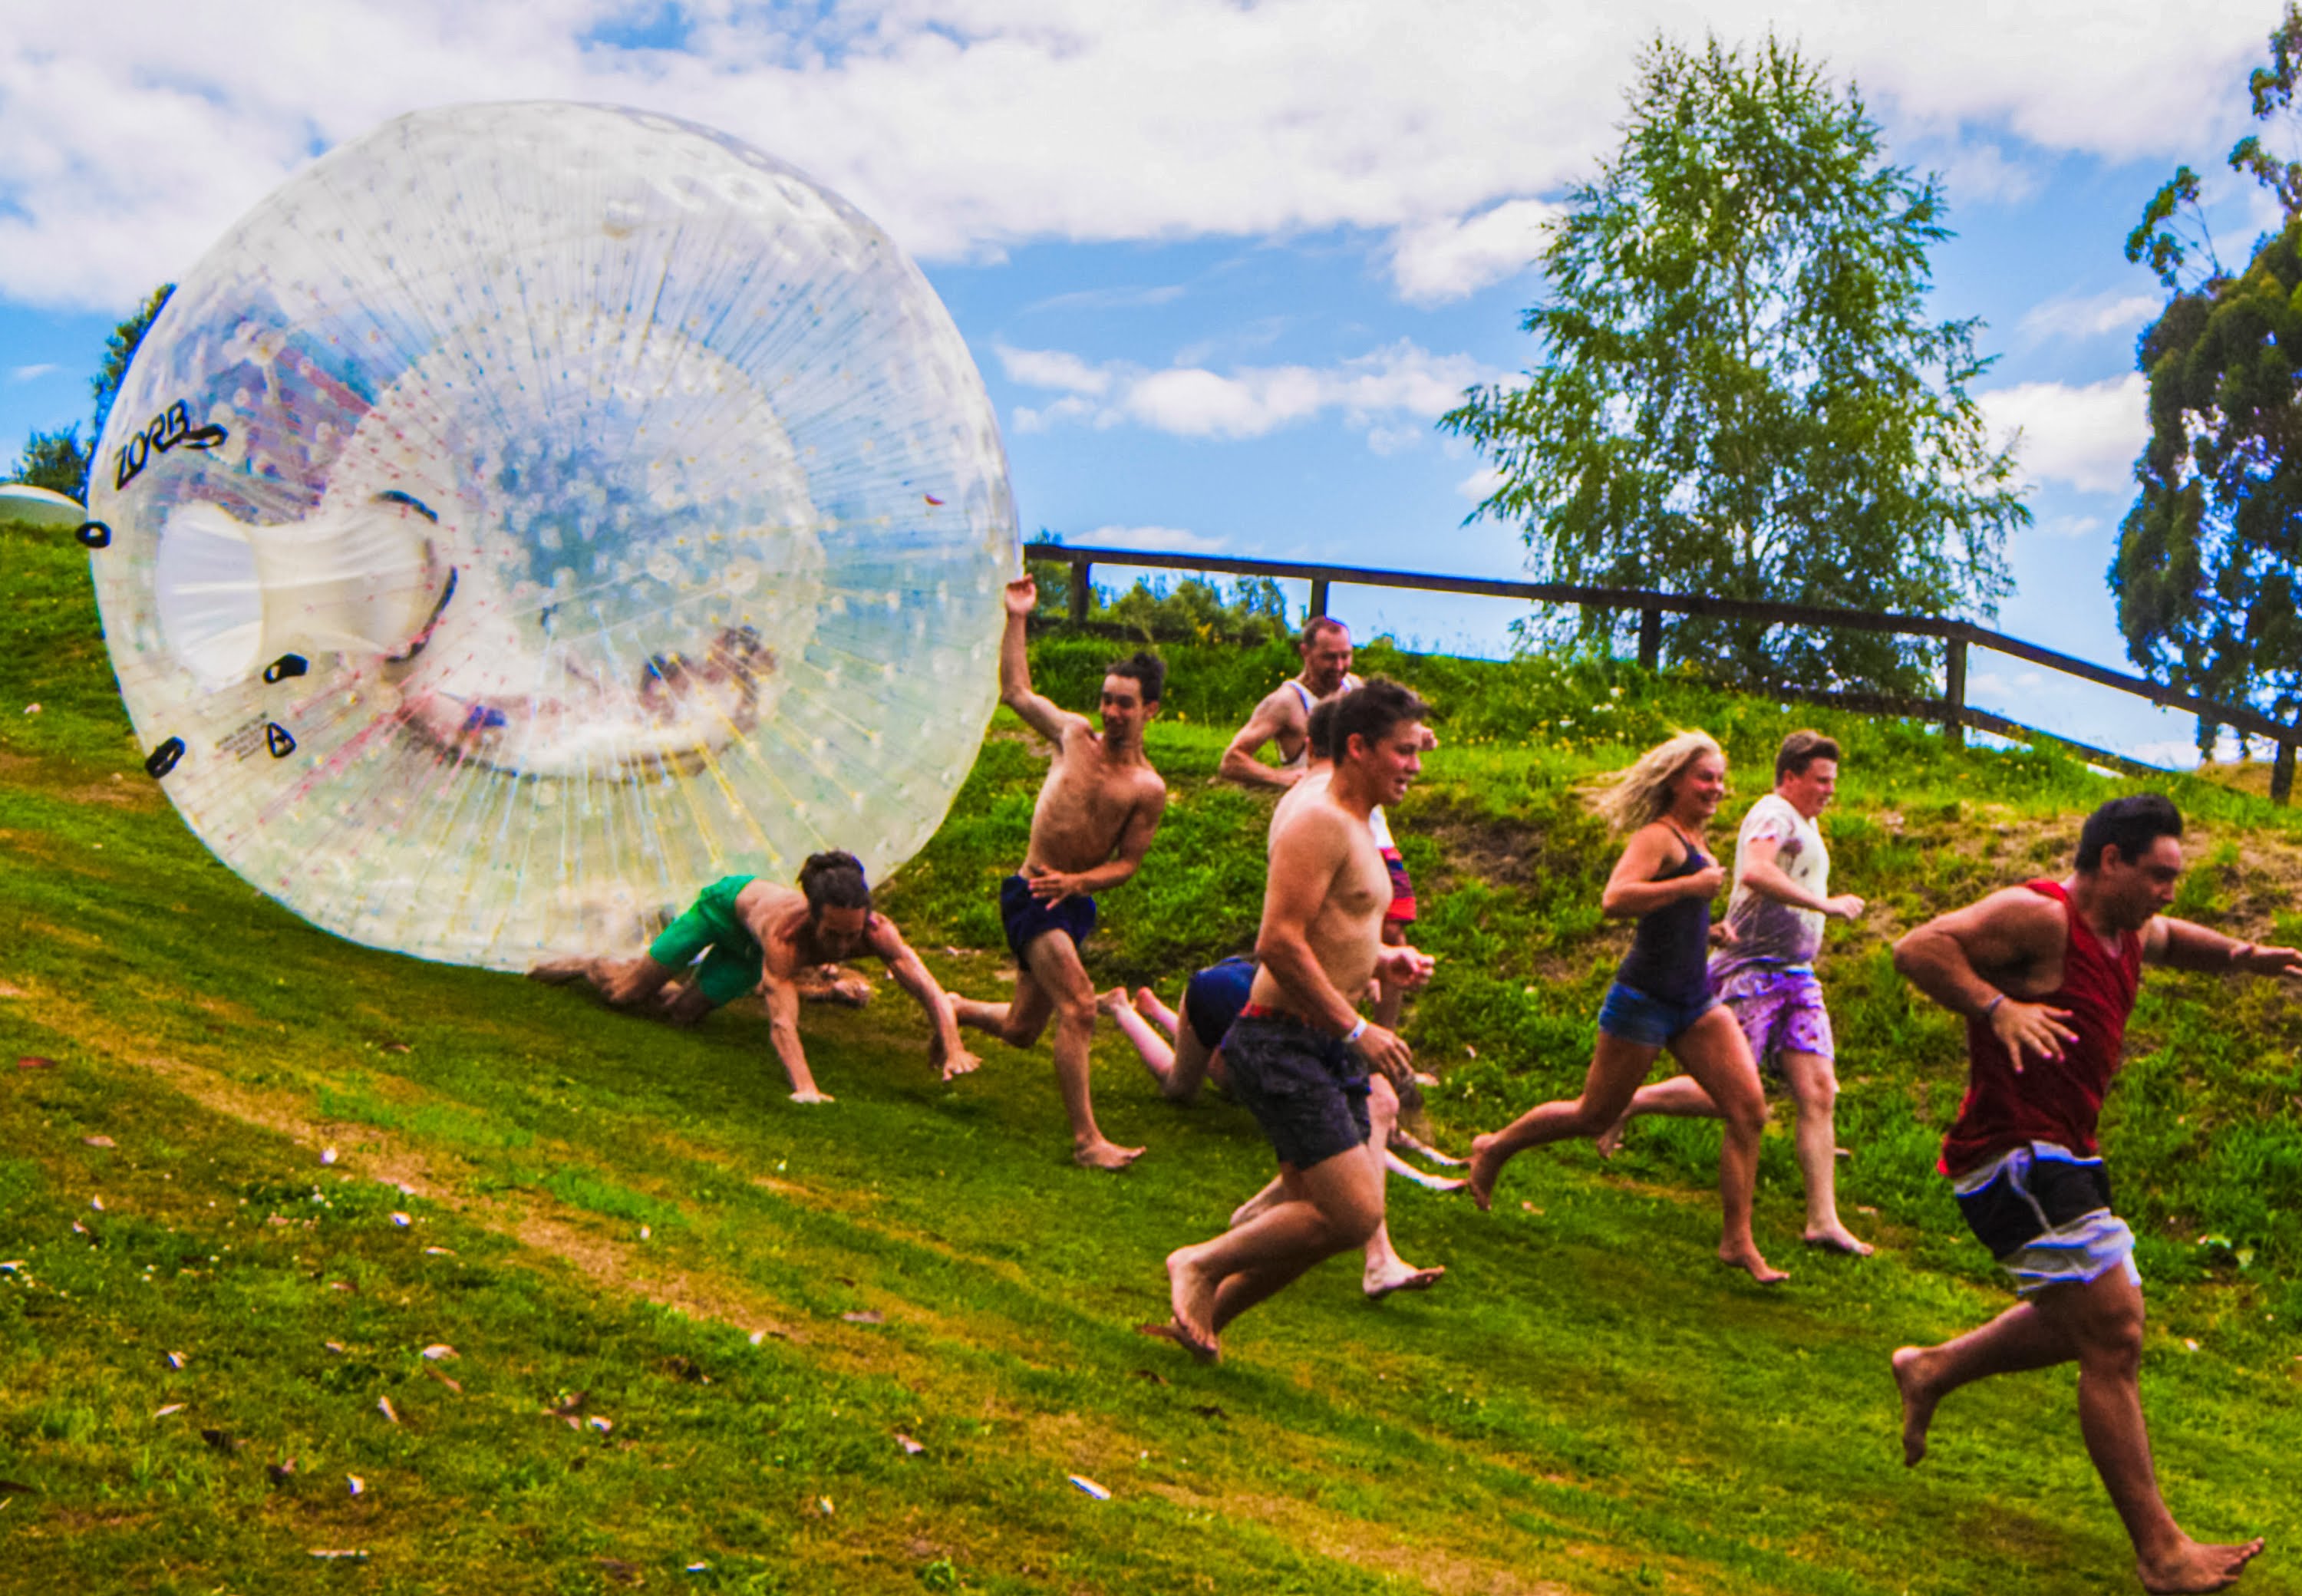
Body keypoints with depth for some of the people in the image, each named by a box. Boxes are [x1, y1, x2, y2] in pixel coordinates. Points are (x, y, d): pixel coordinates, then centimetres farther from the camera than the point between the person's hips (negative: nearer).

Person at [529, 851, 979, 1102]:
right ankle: (585, 967, 43)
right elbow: (781, 1020, -58)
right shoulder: (786, 935, -50)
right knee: (625, 991, 10)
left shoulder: (875, 932, -40)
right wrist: (805, 1088, -70)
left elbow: (929, 989, -43)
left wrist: (952, 1047, -58)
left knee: (680, 1013, 18)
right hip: (728, 903, -4)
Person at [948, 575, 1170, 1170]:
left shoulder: (1149, 790, 0)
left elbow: (1127, 863, 1)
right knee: (1078, 1007, -21)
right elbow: (1016, 691, 14)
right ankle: (1086, 1139, -20)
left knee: (1021, 1029, 17)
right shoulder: (1073, 735, 0)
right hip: (1031, 894, -4)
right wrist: (1017, 620, 12)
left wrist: (1077, 881, -17)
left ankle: (953, 1009, 49)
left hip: (1075, 904, 4)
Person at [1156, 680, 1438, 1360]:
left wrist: (1384, 959, 12)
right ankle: (1200, 1265, 2)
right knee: (1352, 1215, -14)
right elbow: (1279, 943, -23)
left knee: (1326, 1217, 11)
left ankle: (1204, 1316, 23)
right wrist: (1357, 1030, -20)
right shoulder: (1320, 825, -15)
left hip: (1327, 1050, 10)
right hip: (1285, 1044, -10)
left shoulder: (1356, 830, 18)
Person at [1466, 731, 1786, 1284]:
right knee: (1595, 1115, 5)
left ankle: (1738, 1240, 0)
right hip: (1645, 999, -8)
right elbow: (1614, 899, -31)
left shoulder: (1691, 840, 15)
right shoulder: (1658, 836, -14)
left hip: (1694, 1000, 8)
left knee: (1749, 1109, -5)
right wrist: (1691, 886, -29)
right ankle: (1494, 1150, 28)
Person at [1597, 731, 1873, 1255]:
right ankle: (1630, 1103, 11)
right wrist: (1828, 905, -24)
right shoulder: (1775, 814, -8)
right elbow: (1754, 872, -29)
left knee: (1818, 1092, -4)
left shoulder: (1808, 826, 24)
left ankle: (1823, 1220, -6)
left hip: (1796, 976, 9)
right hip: (1753, 970, -9)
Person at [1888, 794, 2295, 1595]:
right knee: (2113, 1339, -12)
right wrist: (1998, 1007, -34)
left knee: (2087, 1320, 24)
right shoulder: (2038, 915, -16)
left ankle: (1933, 1370, 37)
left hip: (2060, 1157, 11)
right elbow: (1917, 949, -24)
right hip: (2014, 1157, -11)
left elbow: (2174, 939, 36)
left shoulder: (2126, 933, 13)